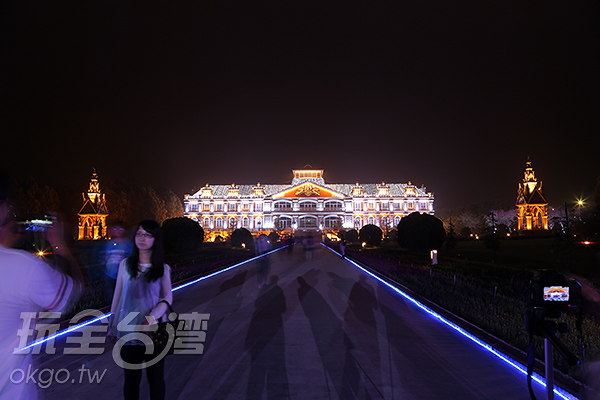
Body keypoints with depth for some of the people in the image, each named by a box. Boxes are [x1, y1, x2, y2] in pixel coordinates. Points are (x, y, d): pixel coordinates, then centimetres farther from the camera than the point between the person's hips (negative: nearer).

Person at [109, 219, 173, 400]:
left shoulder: (162, 269, 0)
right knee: (131, 378, 10)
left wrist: (152, 317, -18)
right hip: (128, 329, 1)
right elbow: (118, 295, 9)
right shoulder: (125, 264, 3)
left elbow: (167, 298, -2)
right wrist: (112, 324, 11)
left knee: (155, 378, 8)